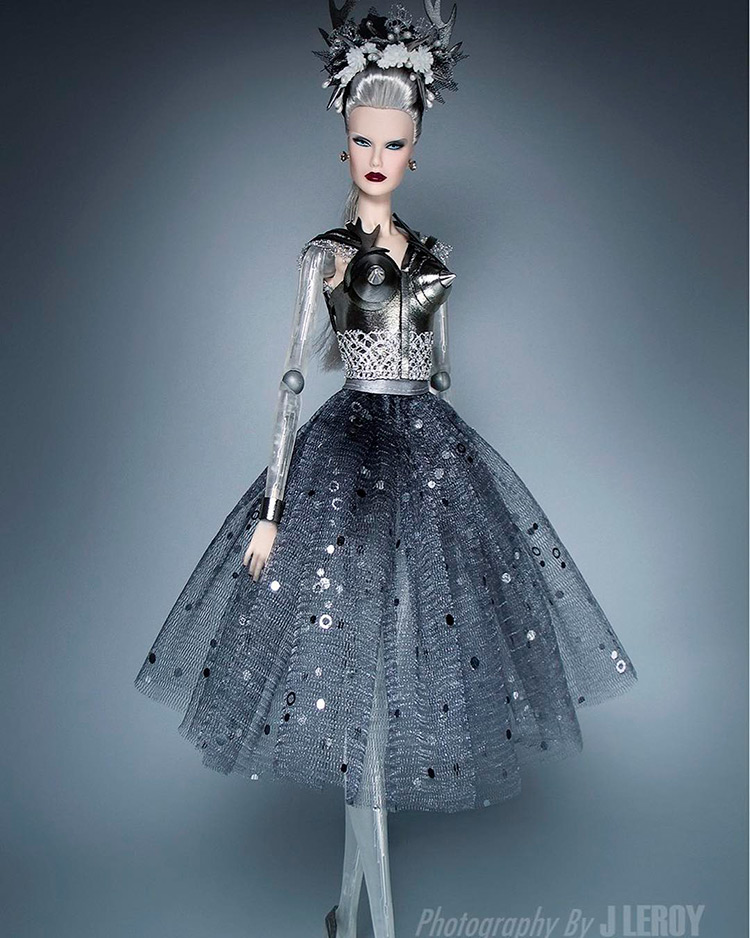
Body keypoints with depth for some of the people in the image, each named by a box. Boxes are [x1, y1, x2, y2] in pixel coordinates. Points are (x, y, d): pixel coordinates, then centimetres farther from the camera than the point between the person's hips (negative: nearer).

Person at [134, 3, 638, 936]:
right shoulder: (326, 254, -1)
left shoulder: (432, 255, 13)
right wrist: (272, 508, -11)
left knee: (369, 701, 9)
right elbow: (292, 378, -6)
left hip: (432, 450, 5)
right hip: (348, 452, -4)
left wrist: (448, 463, 15)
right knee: (361, 688, -1)